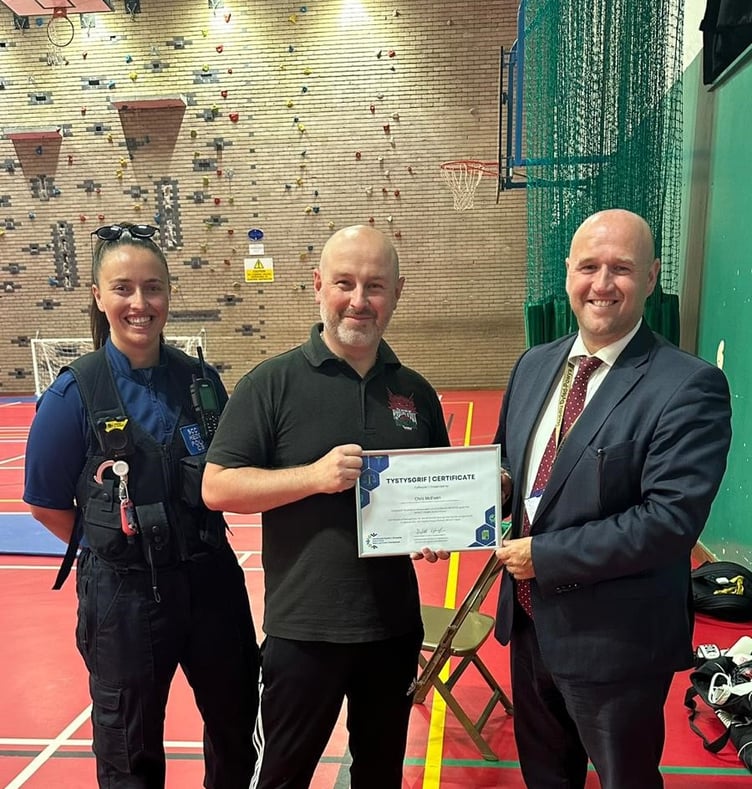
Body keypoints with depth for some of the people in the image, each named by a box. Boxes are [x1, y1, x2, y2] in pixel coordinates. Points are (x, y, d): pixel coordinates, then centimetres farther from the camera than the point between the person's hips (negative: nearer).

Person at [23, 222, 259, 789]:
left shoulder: (201, 380, -2)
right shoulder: (75, 393, -13)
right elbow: (48, 504, -5)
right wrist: (115, 548, -1)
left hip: (211, 580, 4)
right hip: (124, 593, -3)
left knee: (237, 727, 21)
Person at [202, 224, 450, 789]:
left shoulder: (415, 391, 4)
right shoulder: (273, 383, -9)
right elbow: (217, 487, -12)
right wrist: (313, 476, -24)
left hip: (395, 622, 4)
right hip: (303, 626, -3)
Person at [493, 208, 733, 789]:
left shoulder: (689, 386, -19)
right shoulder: (534, 365, 4)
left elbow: (672, 517, -26)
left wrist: (546, 556, -22)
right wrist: (498, 482, -8)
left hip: (615, 637, -6)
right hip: (530, 618, 7)